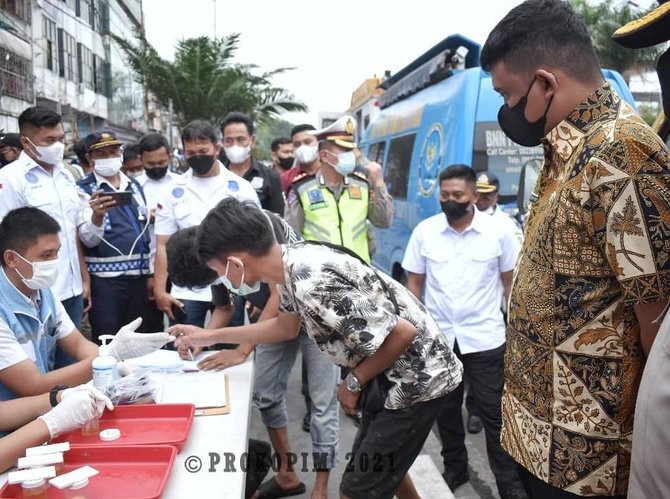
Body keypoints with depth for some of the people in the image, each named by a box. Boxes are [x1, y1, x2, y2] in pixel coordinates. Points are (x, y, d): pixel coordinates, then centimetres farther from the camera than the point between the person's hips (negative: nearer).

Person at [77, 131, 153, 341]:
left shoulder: (134, 185, 13)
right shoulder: (83, 189, -3)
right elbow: (88, 240, -11)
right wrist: (96, 216, -32)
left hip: (140, 276, 5)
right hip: (105, 280, -5)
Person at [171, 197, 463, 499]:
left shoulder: (313, 284, -32)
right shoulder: (293, 260, -3)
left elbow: (402, 333, -29)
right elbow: (287, 327, 16)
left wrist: (354, 383, -14)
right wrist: (211, 336, 19)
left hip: (417, 378, -9)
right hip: (395, 372, 9)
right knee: (381, 463, 28)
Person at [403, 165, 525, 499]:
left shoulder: (499, 232, -5)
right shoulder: (424, 231, -1)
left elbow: (511, 282, 3)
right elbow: (414, 283, 5)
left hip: (485, 338, -2)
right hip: (438, 337, 2)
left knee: (494, 412, 5)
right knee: (445, 409, 16)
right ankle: (454, 469, 35)